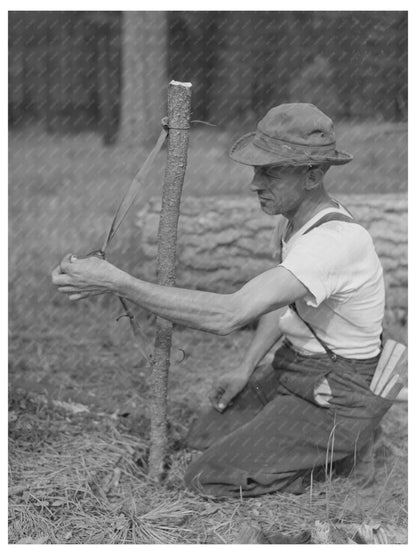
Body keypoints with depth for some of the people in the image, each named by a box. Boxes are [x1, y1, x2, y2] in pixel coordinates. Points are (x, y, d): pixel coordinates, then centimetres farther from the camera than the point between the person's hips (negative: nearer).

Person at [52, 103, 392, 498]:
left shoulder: (334, 241, -34)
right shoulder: (292, 215, -2)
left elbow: (227, 315, -42)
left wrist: (115, 282, -41)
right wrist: (247, 368, 5)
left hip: (339, 396, -9)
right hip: (294, 366, 9)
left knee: (207, 479, -9)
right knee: (202, 437, 15)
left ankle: (335, 449, 4)